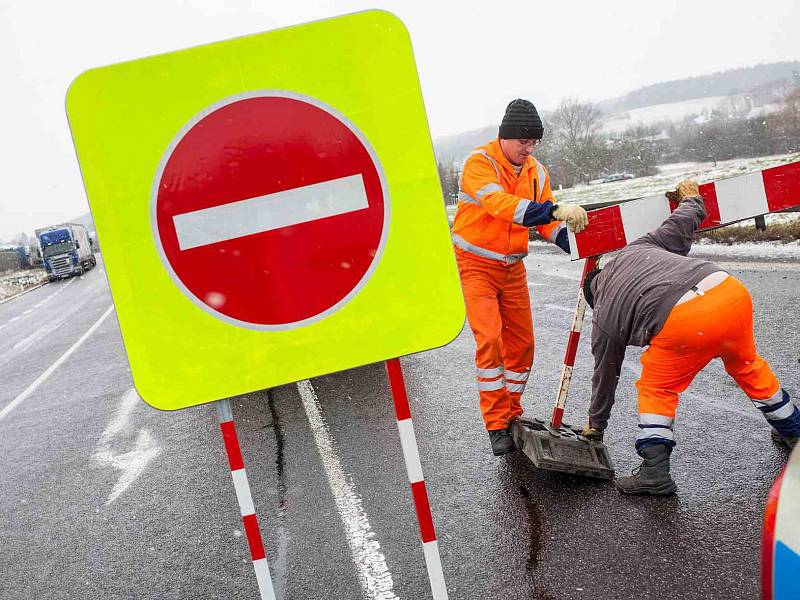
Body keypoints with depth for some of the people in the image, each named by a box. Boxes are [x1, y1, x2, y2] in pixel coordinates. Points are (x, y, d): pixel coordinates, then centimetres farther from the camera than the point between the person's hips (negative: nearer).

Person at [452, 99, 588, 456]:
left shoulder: (536, 171, 2)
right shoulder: (479, 163, -18)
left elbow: (546, 222, 1)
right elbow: (500, 204, -36)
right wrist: (554, 209, -47)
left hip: (512, 267, 6)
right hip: (475, 265, -6)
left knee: (521, 343, 7)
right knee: (490, 339, -15)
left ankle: (512, 414, 24)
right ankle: (497, 425, -4)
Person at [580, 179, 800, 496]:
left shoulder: (602, 319, 21)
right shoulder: (637, 248, 29)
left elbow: (605, 377, 29)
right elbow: (681, 224, 32)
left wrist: (596, 424, 44)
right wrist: (691, 200, 57)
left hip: (685, 320, -5)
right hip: (732, 291, 6)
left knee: (656, 387, 18)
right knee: (746, 365, 31)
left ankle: (655, 470, 11)